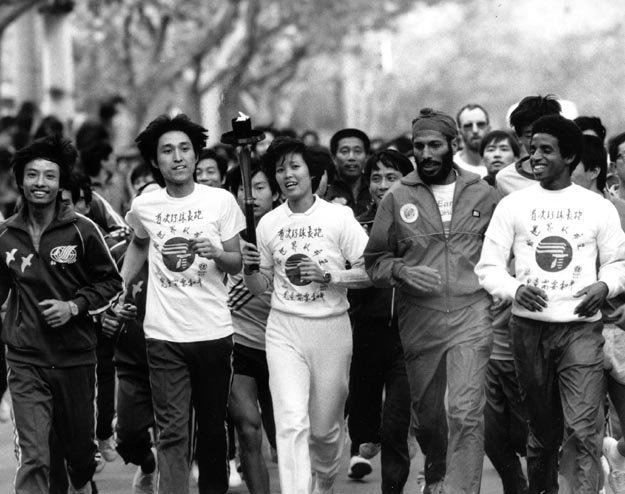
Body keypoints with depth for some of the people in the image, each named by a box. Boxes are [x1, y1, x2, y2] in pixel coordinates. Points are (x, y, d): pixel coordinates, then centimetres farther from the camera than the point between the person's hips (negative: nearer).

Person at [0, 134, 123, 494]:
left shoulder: (82, 231, -6)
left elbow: (112, 283, 1)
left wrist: (74, 306, -13)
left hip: (76, 356, 0)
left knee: (80, 444, 18)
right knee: (33, 457, -12)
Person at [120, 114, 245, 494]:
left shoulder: (221, 201, -2)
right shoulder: (143, 206, 3)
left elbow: (237, 264, 2)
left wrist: (215, 252, -18)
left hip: (213, 331, 0)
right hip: (163, 335, 0)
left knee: (213, 426, 11)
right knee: (172, 431, -5)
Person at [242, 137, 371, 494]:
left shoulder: (339, 217, -2)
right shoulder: (268, 224, 7)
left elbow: (369, 273, -5)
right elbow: (260, 287, 14)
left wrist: (327, 277, -17)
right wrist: (249, 267, -7)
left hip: (331, 327, -1)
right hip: (284, 330, 1)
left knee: (326, 427, 8)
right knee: (292, 423, -13)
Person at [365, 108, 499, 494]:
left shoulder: (483, 194, 4)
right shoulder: (397, 198, 3)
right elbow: (374, 260, 7)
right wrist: (403, 272, -12)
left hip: (471, 316, -2)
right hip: (418, 319, 2)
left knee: (466, 413, -14)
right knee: (426, 414, 14)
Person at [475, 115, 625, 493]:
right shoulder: (513, 205, 6)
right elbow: (489, 267, 4)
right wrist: (516, 289, -15)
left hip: (581, 326, -1)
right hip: (529, 327, 1)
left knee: (584, 429, -13)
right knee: (542, 426, 10)